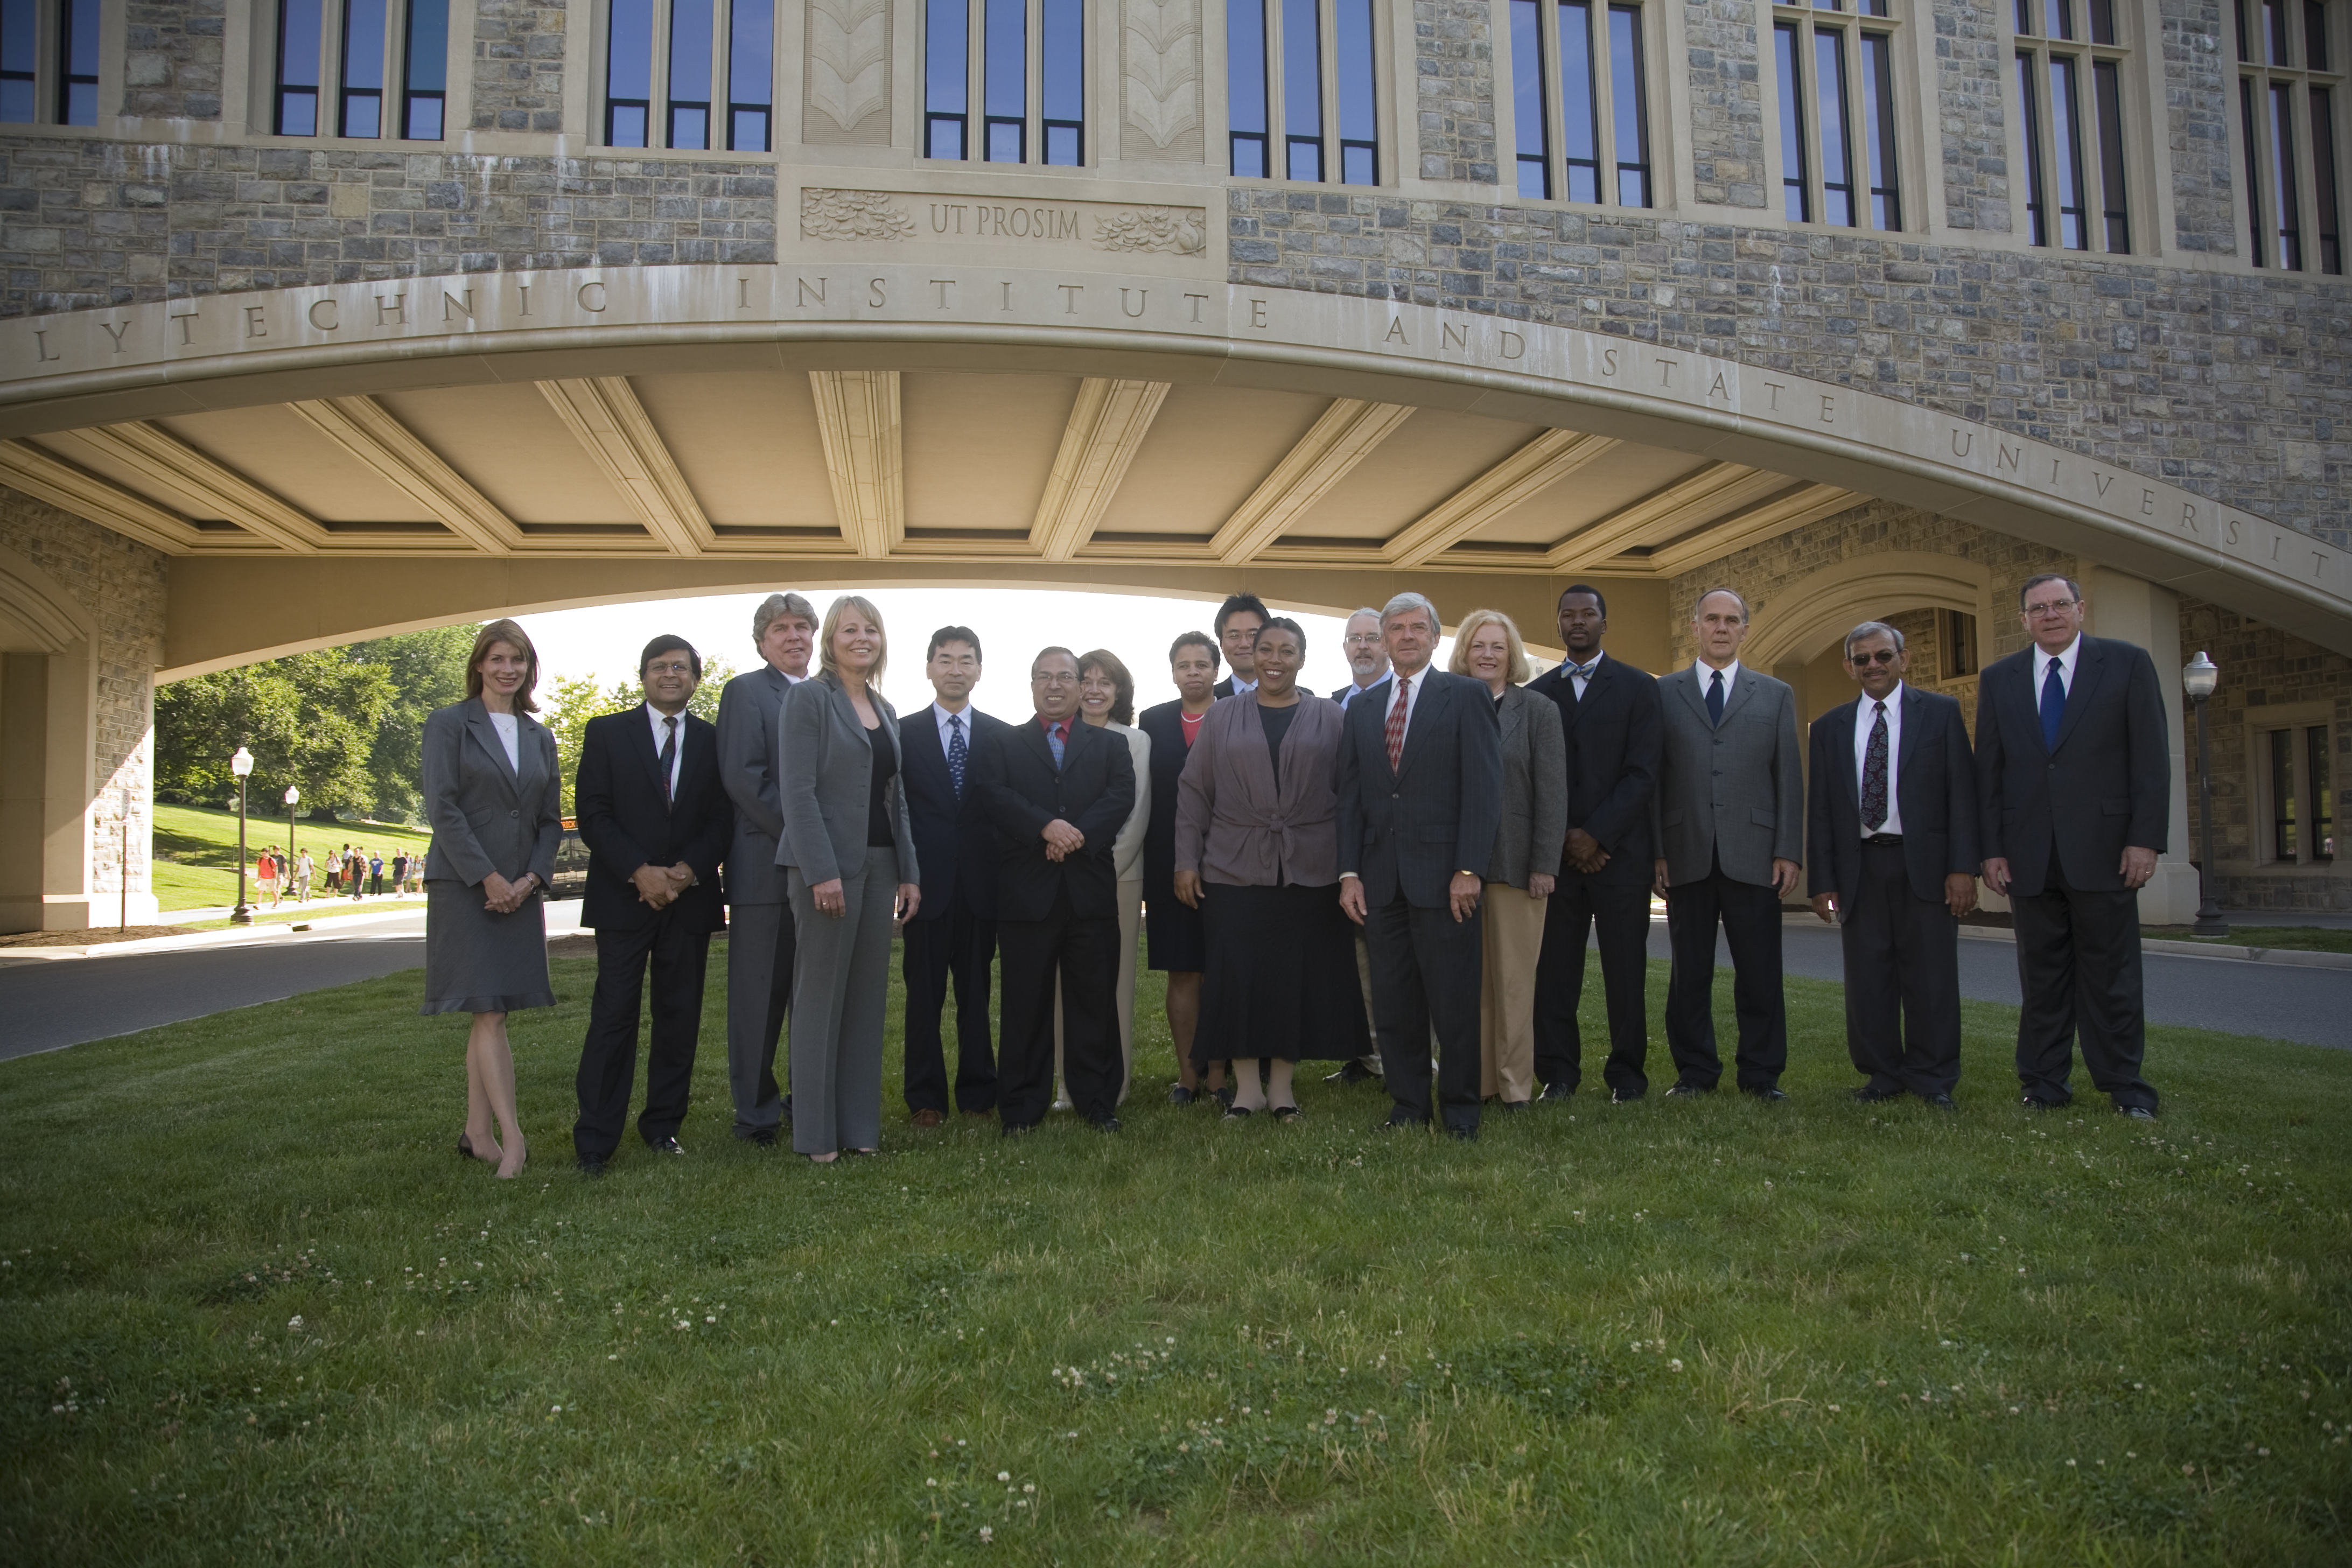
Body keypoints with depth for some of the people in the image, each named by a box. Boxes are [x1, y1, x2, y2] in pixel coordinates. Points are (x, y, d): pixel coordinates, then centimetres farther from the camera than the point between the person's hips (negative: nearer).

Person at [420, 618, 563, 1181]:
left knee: (491, 1014, 8)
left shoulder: (539, 737, 15)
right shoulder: (449, 723, 1)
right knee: (489, 1011, -10)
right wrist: (488, 877, -14)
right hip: (465, 885, -5)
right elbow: (442, 808, -8)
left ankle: (477, 1134, 14)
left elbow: (551, 820, 13)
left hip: (521, 889, 5)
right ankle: (512, 1137, -13)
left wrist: (532, 877, -3)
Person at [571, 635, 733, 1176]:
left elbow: (724, 818, 6)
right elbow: (592, 813, -1)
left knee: (680, 1017, 6)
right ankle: (595, 1141, 1)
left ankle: (663, 1125, 17)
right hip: (624, 897, -2)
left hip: (691, 897, 2)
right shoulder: (607, 733, 6)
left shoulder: (714, 740, 10)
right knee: (614, 1016, -4)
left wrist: (690, 869, -11)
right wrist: (640, 871, -13)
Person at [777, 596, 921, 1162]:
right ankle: (817, 1132, 10)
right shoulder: (809, 698, -4)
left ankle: (860, 1125, 17)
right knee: (820, 997, 1)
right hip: (828, 863, -7)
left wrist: (909, 873, 10)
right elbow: (798, 791, -12)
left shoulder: (886, 711, 16)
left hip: (880, 865, 7)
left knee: (868, 996, 9)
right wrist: (822, 873, -19)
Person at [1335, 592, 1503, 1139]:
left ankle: (1460, 1109, 16)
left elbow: (1484, 787, -5)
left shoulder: (1466, 696, 2)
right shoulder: (1362, 708, 15)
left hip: (1442, 874, -4)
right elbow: (1350, 797, 13)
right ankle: (1408, 1106, 19)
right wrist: (1349, 873, 4)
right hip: (1381, 878, 4)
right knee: (1392, 1003, 7)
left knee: (1454, 1001, 2)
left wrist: (1469, 870, -13)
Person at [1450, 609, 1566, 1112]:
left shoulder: (1538, 711, 5)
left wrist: (1544, 865, -8)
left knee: (1514, 978, 4)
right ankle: (1472, 1080, 12)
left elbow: (1552, 794, 0)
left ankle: (1514, 1084, 12)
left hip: (1515, 862, -1)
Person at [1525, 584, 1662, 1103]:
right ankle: (1558, 1072, 9)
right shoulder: (1537, 692, 12)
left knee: (1625, 968, 2)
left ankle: (1627, 1072, 12)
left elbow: (1643, 774, -4)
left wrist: (1596, 836, -11)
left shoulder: (1637, 687, 5)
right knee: (1554, 967, 1)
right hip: (1557, 853, 2)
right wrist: (1565, 838, -4)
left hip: (1620, 851, -2)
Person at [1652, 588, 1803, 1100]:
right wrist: (1655, 851, -2)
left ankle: (1761, 1073, 14)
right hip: (1686, 855, 0)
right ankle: (1695, 1071, 16)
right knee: (1690, 970, 6)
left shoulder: (1776, 696, 13)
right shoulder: (1663, 693, 9)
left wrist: (1788, 852, -1)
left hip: (1754, 855, 1)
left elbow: (1789, 777, 8)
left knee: (1759, 971, 3)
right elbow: (1652, 776, 5)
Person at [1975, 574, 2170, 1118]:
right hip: (2029, 855, 2)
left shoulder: (2127, 664, 3)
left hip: (2103, 848, -2)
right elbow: (1989, 771, 8)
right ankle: (2044, 1082, 15)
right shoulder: (1998, 679, 10)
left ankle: (2124, 1083, 14)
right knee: (2041, 972, 7)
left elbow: (2151, 757, -1)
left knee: (2110, 972, 4)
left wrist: (2146, 839, -8)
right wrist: (1991, 849, 2)